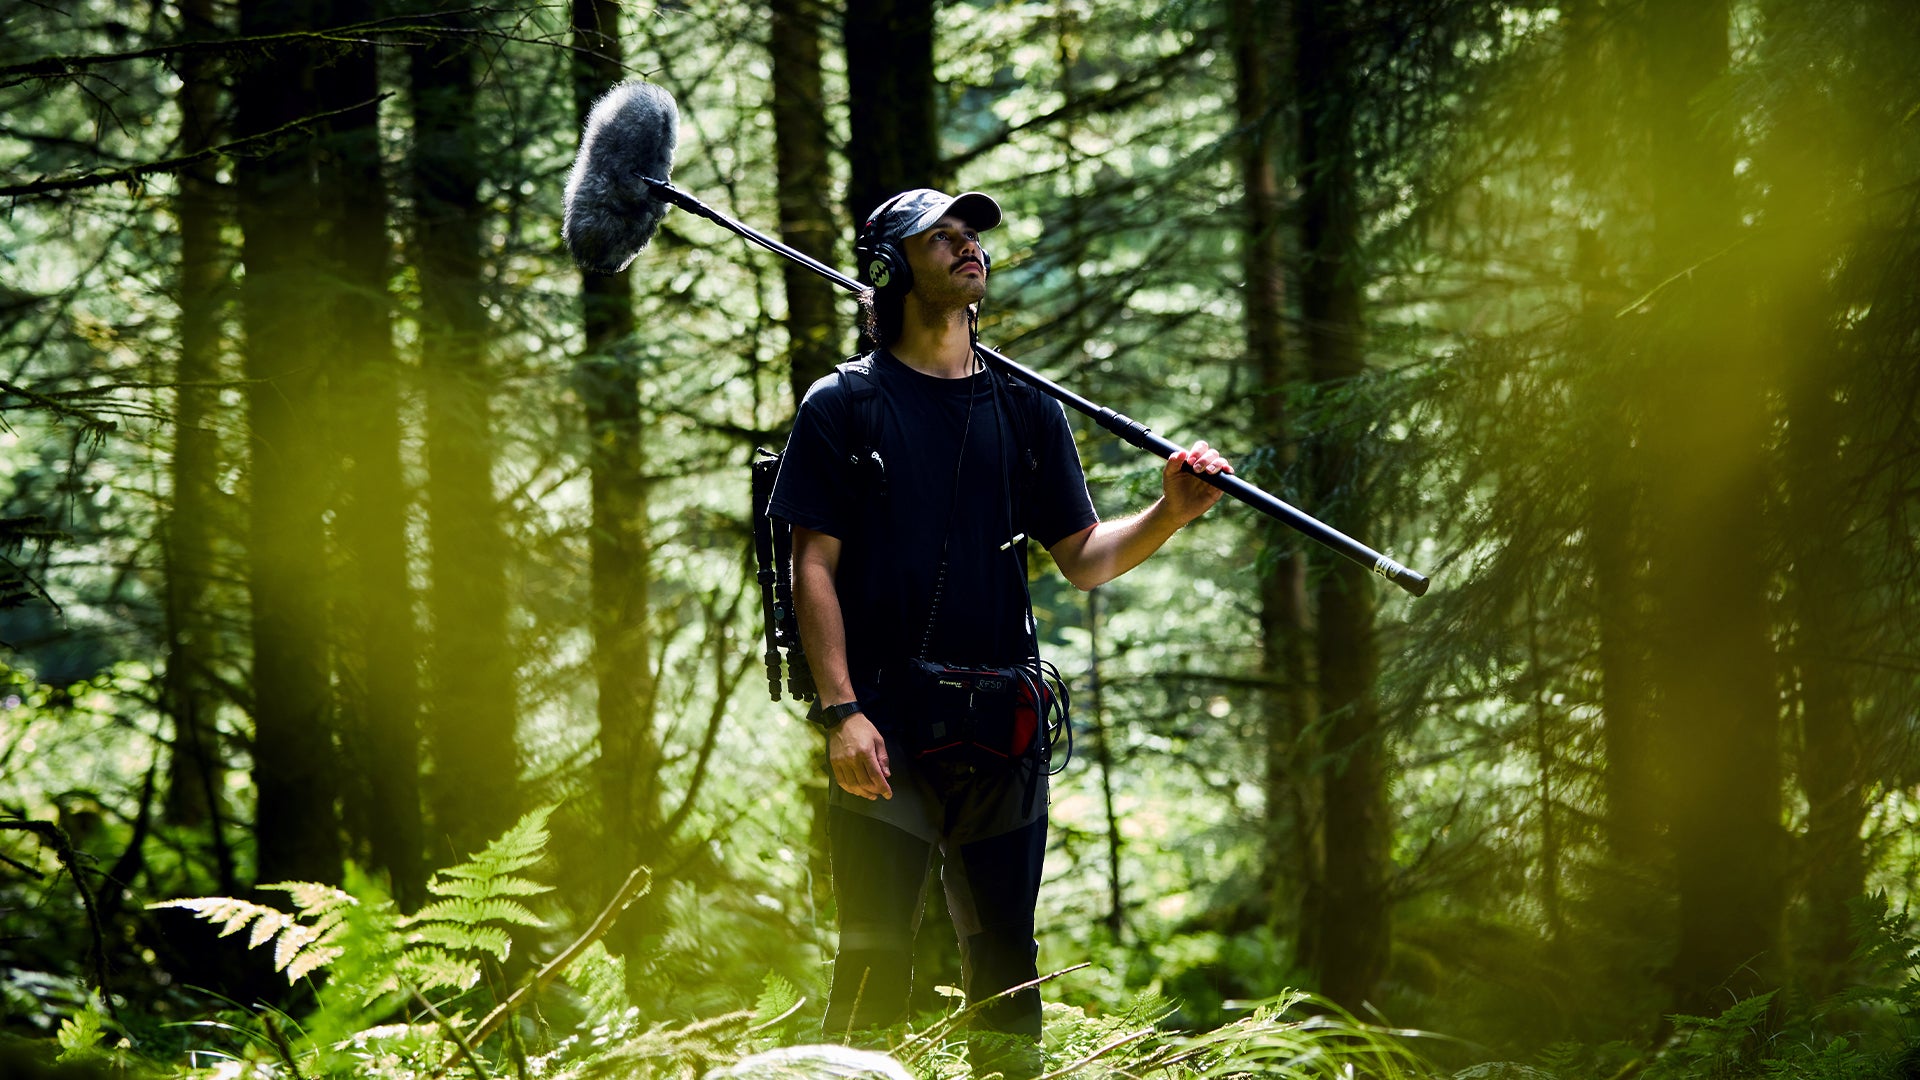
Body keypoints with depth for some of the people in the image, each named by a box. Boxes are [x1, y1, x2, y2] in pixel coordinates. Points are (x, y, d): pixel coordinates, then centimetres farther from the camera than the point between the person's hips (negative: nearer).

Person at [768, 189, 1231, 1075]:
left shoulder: (1027, 410, 15)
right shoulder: (844, 406, 3)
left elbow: (1083, 558, 12)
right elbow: (814, 568, -3)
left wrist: (1168, 515, -8)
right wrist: (841, 712, -14)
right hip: (886, 733, -4)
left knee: (1005, 966, 8)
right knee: (874, 967, -8)